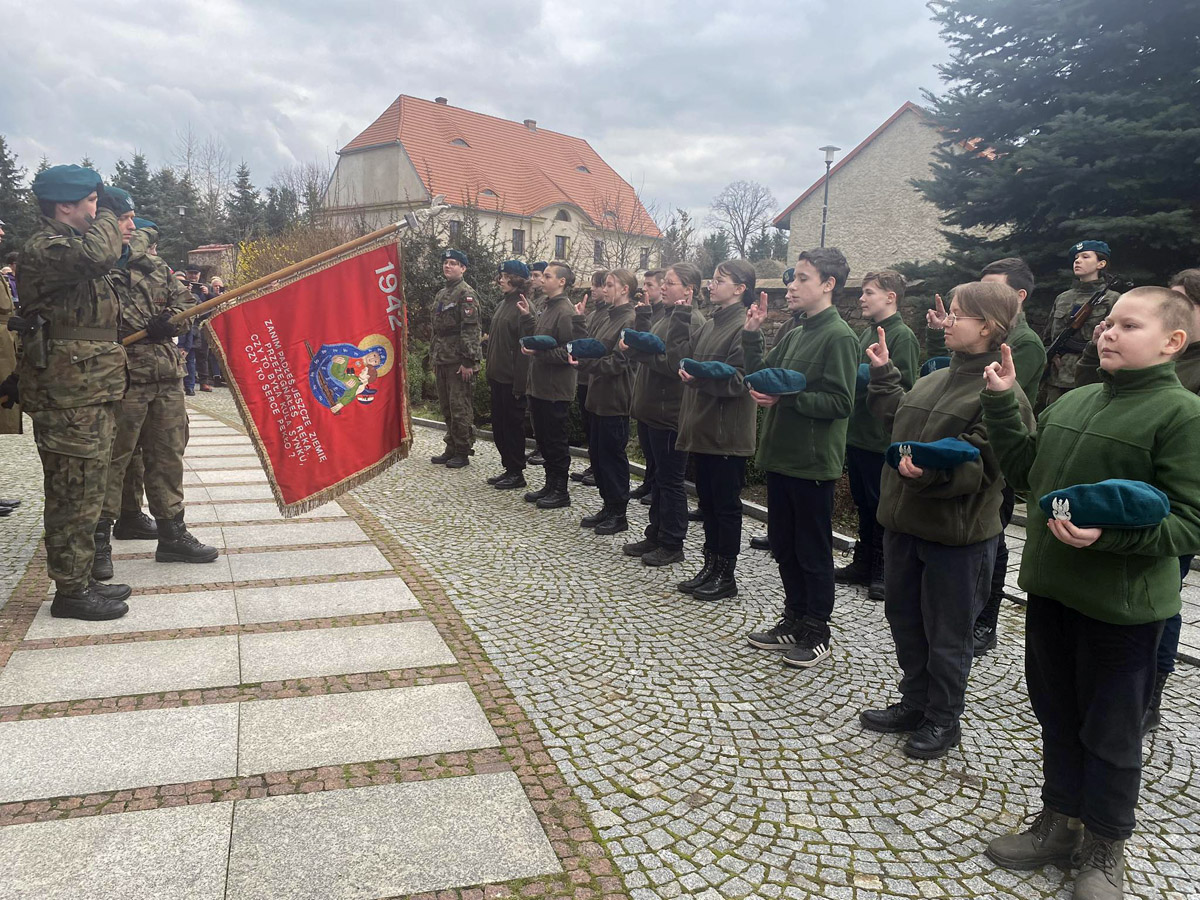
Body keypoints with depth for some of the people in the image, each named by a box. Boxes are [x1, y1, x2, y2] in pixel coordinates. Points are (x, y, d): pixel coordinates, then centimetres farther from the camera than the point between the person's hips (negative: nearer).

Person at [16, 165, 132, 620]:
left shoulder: (70, 243, 21)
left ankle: (81, 580, 24)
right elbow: (96, 255, -30)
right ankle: (70, 591, 4)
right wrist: (108, 219, -11)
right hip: (69, 397, -10)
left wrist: (117, 230, 15)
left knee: (85, 491, 15)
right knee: (75, 493, -5)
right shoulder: (43, 248, -12)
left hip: (91, 392, 10)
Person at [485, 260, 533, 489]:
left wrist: (519, 384, -20)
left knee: (513, 425, 1)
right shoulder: (503, 305, 13)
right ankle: (508, 468, 24)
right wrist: (490, 375, 15)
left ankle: (516, 473, 11)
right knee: (499, 424, 13)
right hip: (498, 376, 9)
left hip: (512, 379, -9)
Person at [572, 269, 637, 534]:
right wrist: (578, 324, 1)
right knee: (596, 453, 15)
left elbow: (617, 362, -20)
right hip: (597, 395, 9)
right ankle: (608, 506, 28)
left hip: (615, 398, -9)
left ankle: (619, 515, 13)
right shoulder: (603, 316, 12)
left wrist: (584, 364, -25)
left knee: (612, 455, 0)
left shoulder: (630, 320, -14)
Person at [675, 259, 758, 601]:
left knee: (726, 505, 2)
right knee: (707, 501, 15)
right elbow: (692, 357, 20)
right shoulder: (710, 323, 13)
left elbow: (741, 380, -19)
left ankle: (726, 576, 14)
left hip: (728, 432, -8)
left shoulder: (743, 327, -13)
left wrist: (701, 378, -28)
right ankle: (710, 567, 27)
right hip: (703, 428, 8)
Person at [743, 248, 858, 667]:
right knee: (783, 546, 16)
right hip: (781, 455, 8)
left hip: (813, 461, -8)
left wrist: (785, 397, -23)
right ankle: (795, 621, 32)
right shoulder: (796, 334, 12)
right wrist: (752, 335, 3)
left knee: (813, 552, 5)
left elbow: (840, 403, -19)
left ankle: (817, 633, 20)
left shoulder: (839, 336, -13)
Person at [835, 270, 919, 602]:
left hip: (883, 438, -8)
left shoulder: (902, 336, -12)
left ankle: (883, 571, 15)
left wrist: (866, 382, -19)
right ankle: (863, 563, 28)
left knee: (882, 507, 3)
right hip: (858, 434, 8)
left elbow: (904, 388, -19)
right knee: (863, 504, 16)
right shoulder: (867, 333, 14)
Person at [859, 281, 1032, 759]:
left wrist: (931, 472, -36)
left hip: (957, 533, -8)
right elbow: (897, 420, 24)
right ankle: (915, 703, 38)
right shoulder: (934, 379, 9)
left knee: (947, 633, 8)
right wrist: (884, 373, 23)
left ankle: (943, 720, 28)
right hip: (904, 521, 8)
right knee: (903, 617, 19)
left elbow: (982, 466, -22)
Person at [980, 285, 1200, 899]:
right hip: (1050, 589, 6)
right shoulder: (1072, 403, 8)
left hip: (1121, 605, -6)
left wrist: (1108, 532, -31)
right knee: (1056, 714, 19)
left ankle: (1104, 849, 31)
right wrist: (1001, 403, 5)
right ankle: (1058, 822, 38)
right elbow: (1025, 471, 14)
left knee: (1109, 733, 10)